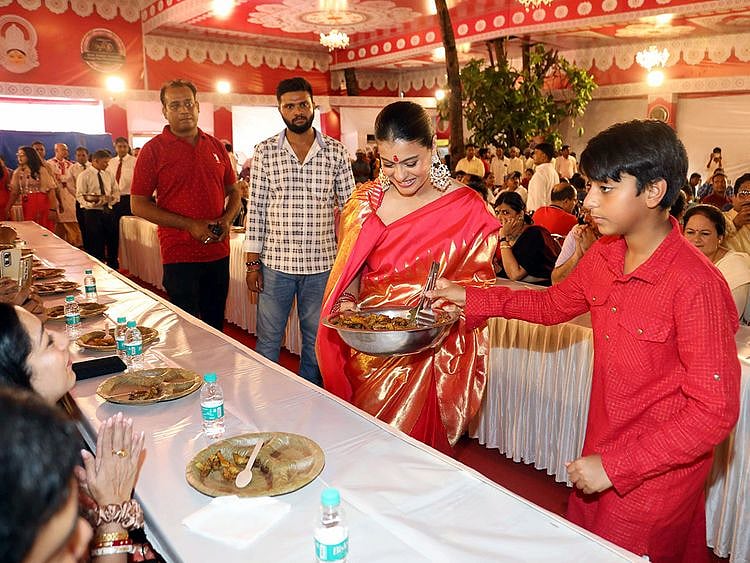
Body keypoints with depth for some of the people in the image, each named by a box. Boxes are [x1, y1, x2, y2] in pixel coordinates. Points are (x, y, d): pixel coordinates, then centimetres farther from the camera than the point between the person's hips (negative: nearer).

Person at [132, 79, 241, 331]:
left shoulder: (216, 146, 10)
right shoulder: (153, 149, -3)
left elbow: (233, 191, 18)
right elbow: (139, 204, -6)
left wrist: (227, 219, -4)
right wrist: (190, 225, -15)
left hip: (218, 251, 4)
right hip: (179, 254, -4)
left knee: (216, 325, 15)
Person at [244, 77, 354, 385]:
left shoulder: (336, 151, 1)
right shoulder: (265, 152, 1)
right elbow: (256, 208, 1)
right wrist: (253, 262, -2)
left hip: (321, 263, 1)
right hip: (275, 262, 0)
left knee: (316, 340, 14)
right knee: (268, 340, 10)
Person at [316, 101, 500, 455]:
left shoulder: (466, 208, -7)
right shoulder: (366, 202, 3)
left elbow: (478, 279, -3)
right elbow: (351, 271, 9)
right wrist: (346, 302, -10)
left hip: (432, 354, -3)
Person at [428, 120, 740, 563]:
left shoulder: (694, 285, -27)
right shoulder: (604, 256, -5)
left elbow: (715, 412, -23)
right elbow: (554, 305, 13)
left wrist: (616, 464, -22)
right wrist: (470, 297, 3)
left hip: (658, 473, -6)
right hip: (604, 452, 7)